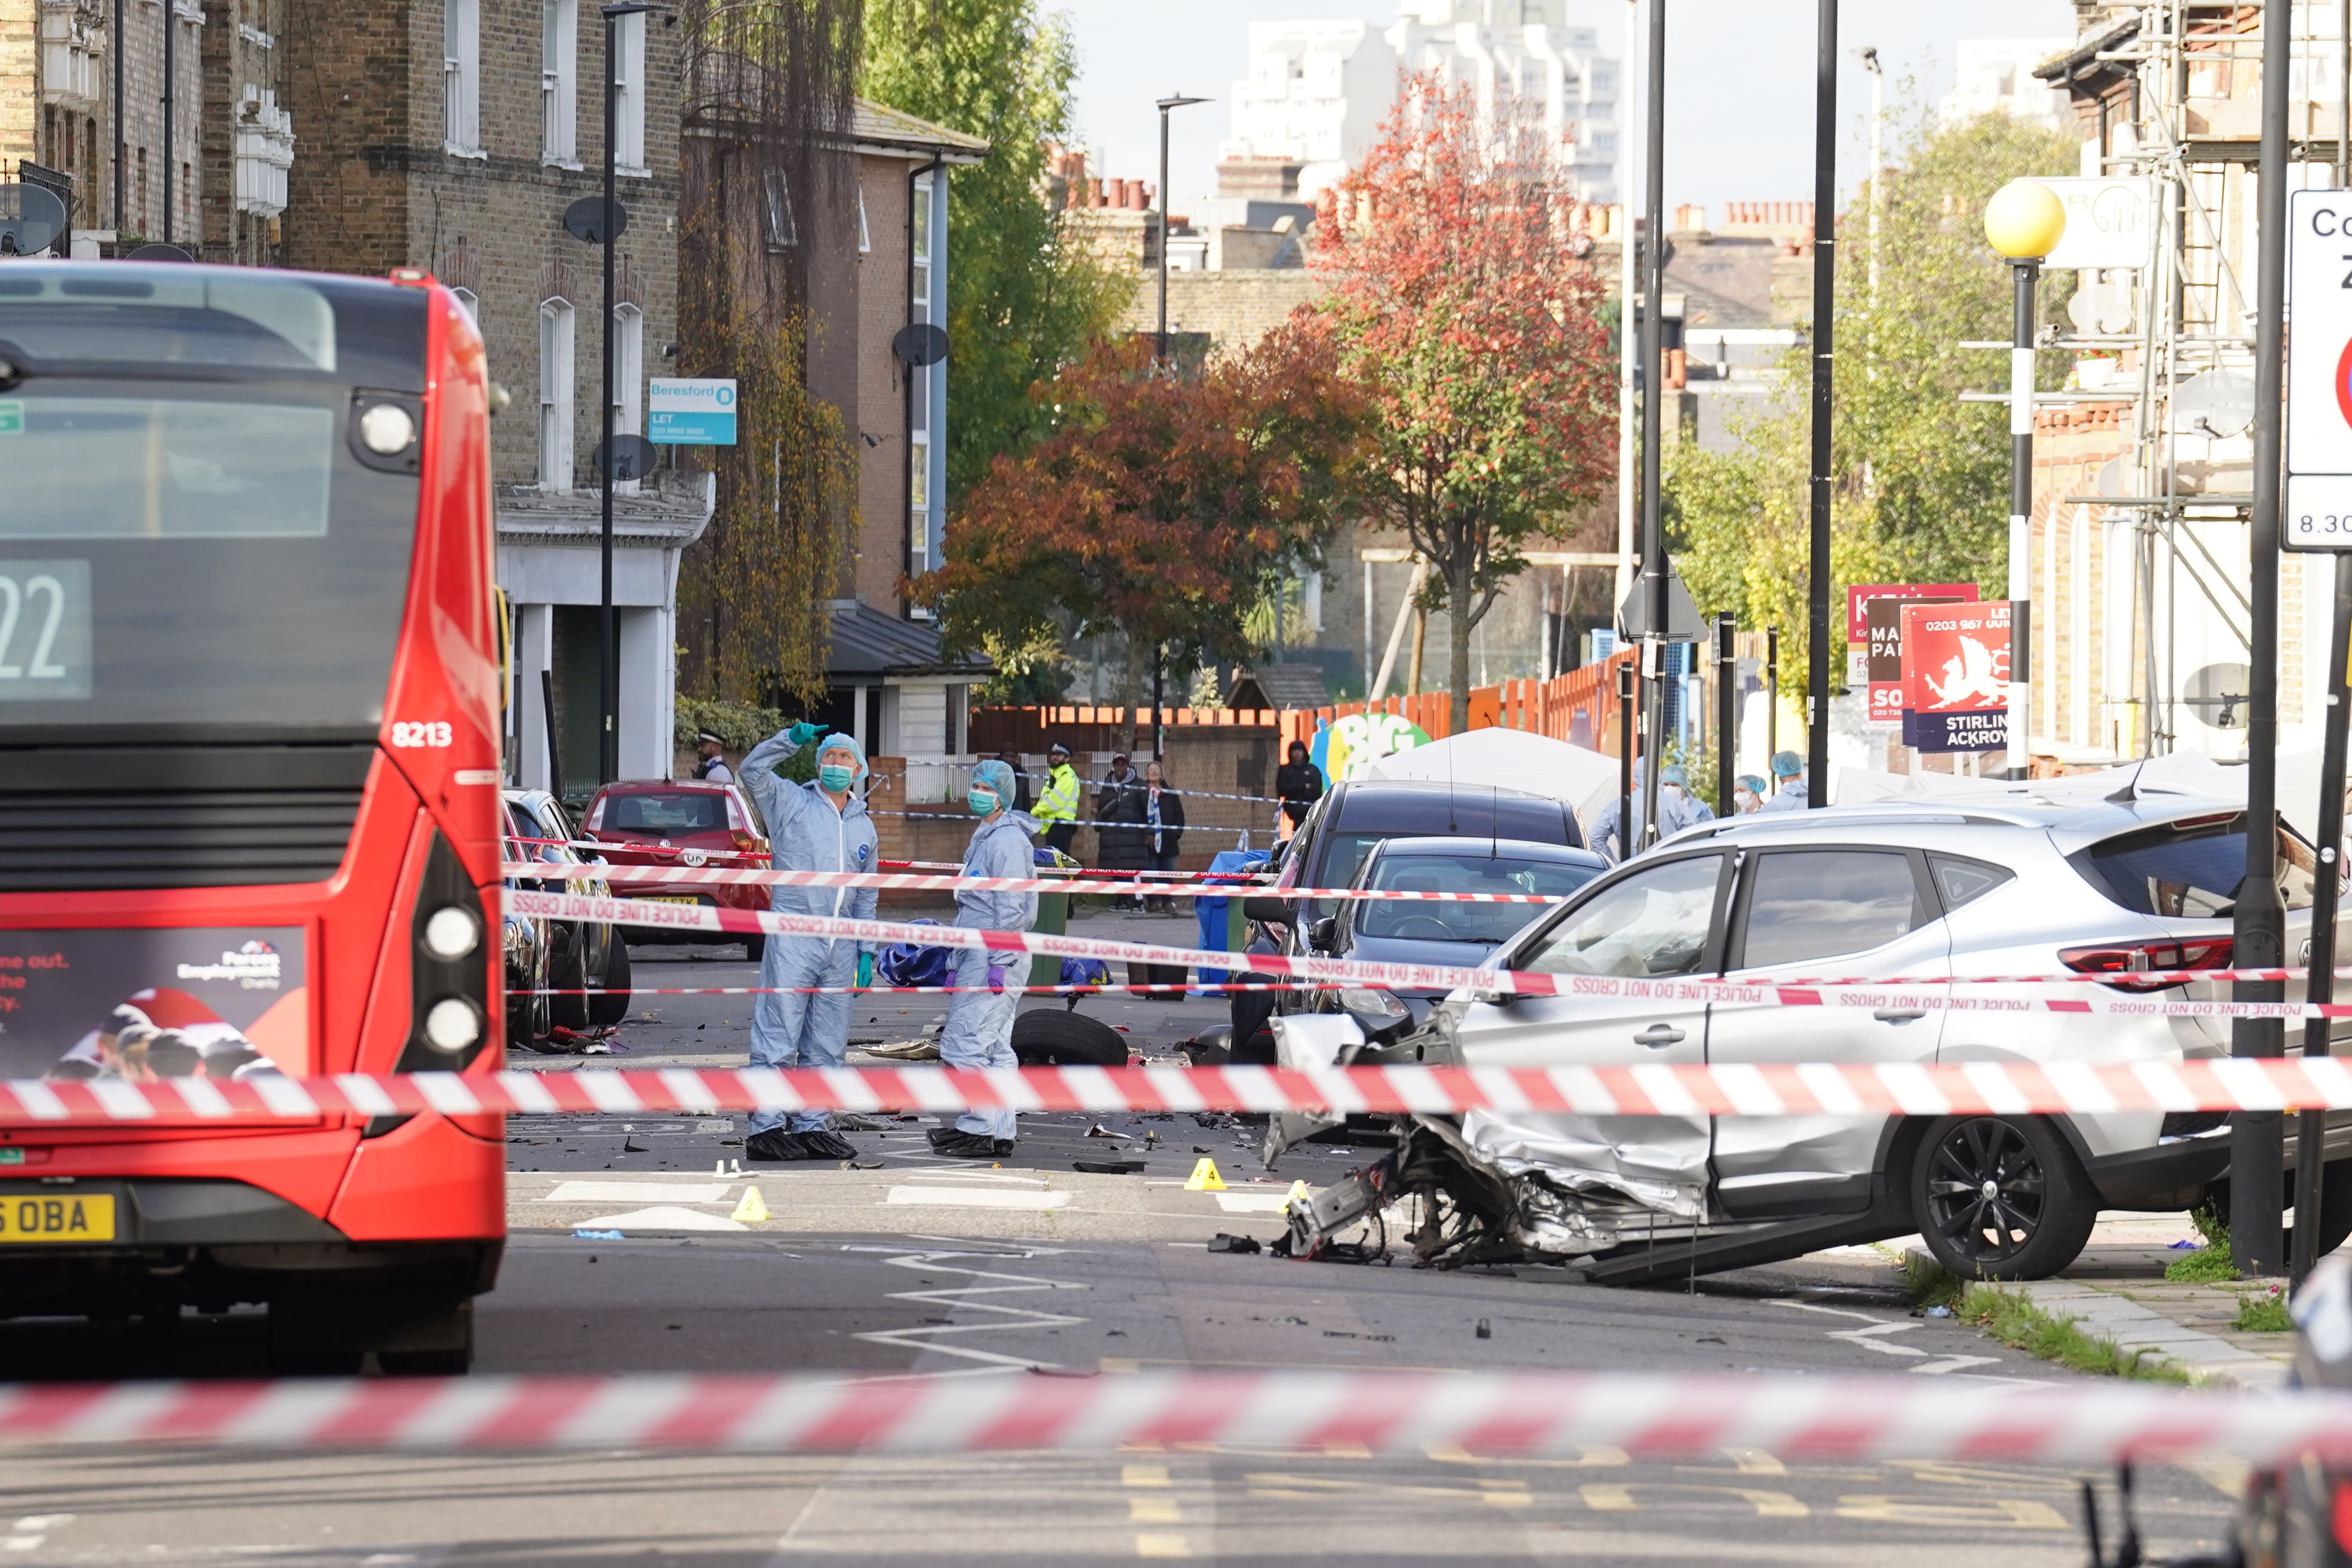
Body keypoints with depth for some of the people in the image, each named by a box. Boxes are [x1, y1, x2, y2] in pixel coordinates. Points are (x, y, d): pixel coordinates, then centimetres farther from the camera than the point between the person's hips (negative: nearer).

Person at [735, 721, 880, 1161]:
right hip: (792, 939, -6)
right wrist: (790, 741, -18)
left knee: (827, 1045, 8)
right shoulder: (791, 802, 4)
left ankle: (813, 1126, 15)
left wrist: (866, 951, 15)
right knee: (778, 1040, -7)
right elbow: (753, 772, -12)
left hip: (840, 947, 6)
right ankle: (765, 1128, -6)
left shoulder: (863, 827, 18)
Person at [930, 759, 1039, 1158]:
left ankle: (980, 1130, -11)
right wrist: (960, 963, 25)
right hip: (977, 957, 11)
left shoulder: (1007, 840, -14)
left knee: (964, 1043, -12)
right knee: (994, 1047, 11)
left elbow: (1012, 908, -18)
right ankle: (998, 1131, 14)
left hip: (994, 960, -11)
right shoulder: (986, 837, 19)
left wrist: (998, 962, -21)